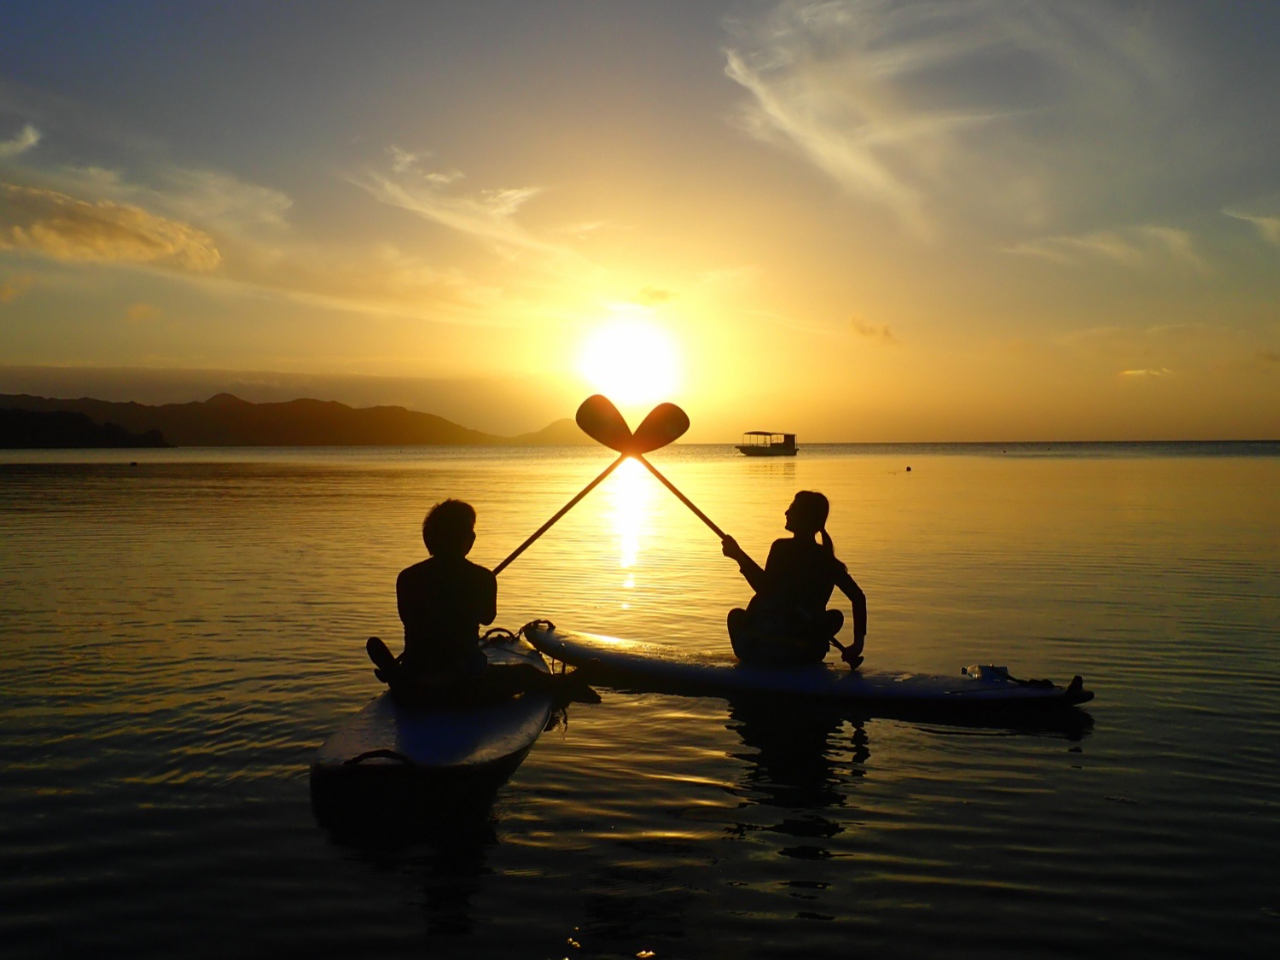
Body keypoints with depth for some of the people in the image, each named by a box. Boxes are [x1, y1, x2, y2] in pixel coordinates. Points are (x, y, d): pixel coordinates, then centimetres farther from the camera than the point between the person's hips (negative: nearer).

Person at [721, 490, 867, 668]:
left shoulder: (783, 548, -12)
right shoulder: (827, 560, 5)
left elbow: (765, 590, -21)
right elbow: (859, 598, 4)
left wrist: (739, 556, -15)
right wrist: (858, 643, 9)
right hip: (809, 653, 4)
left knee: (736, 615, 29)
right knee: (836, 616, 34)